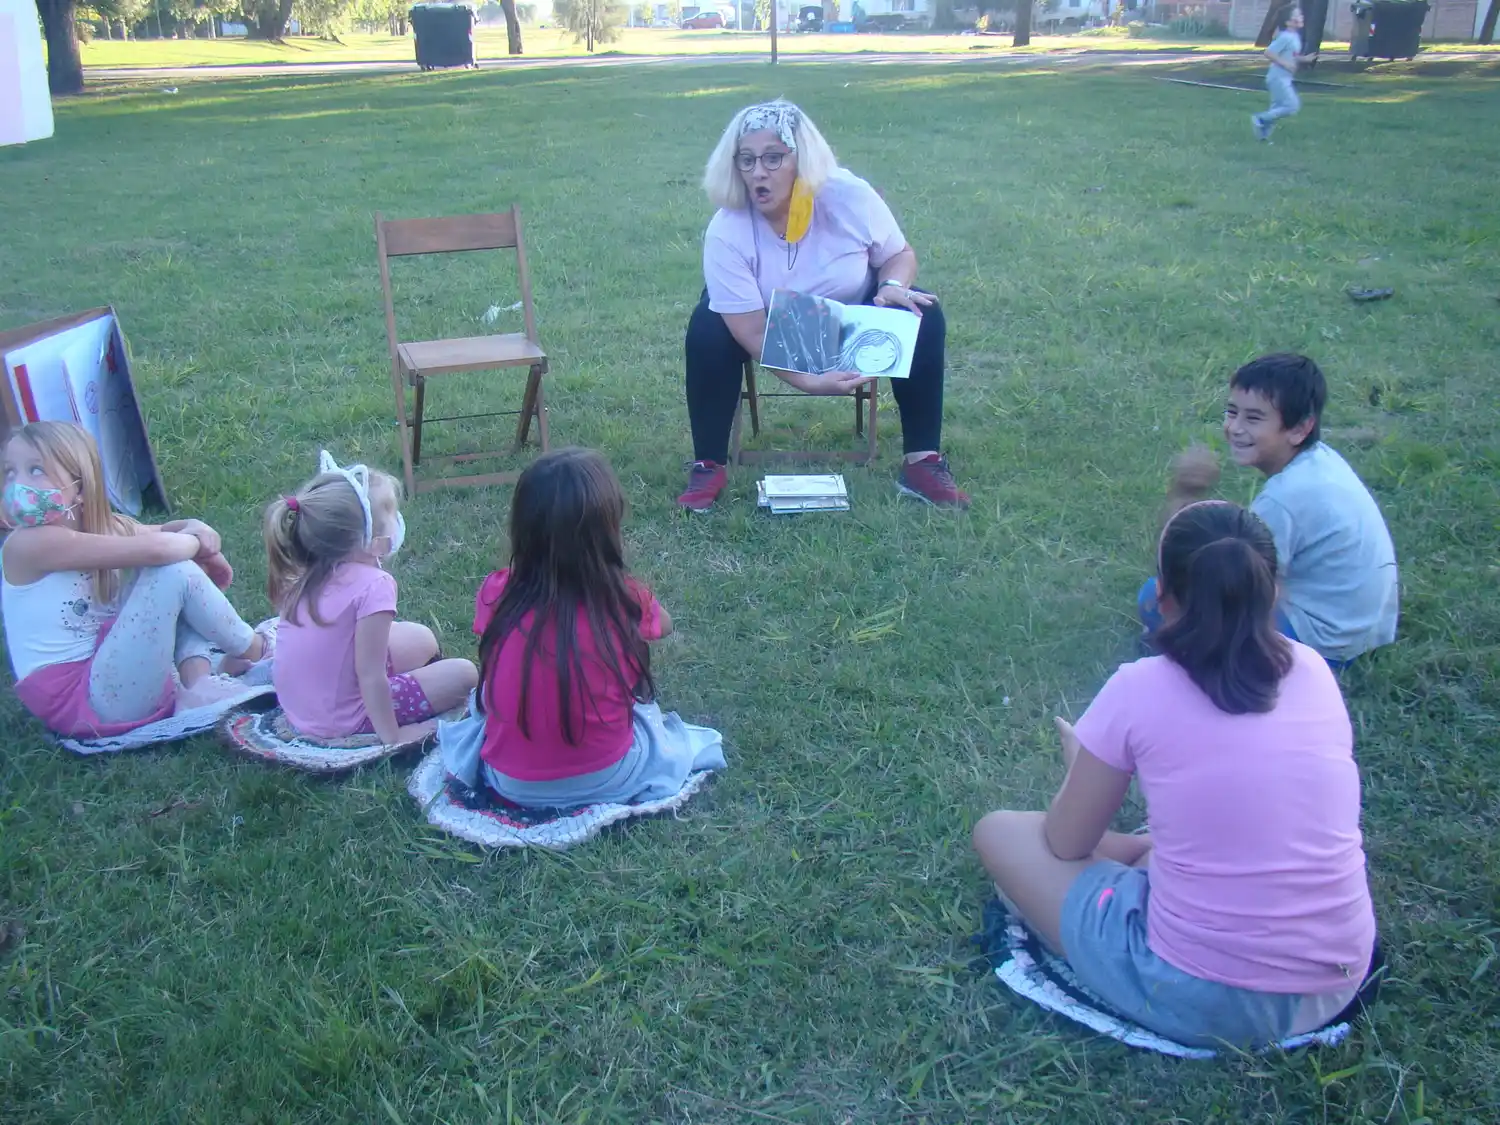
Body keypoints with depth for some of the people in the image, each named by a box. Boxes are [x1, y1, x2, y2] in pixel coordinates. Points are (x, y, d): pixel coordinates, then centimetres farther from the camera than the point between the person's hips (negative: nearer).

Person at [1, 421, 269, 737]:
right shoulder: (29, 543, -20)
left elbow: (163, 532, 18)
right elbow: (154, 549, -29)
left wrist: (194, 528, -6)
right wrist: (198, 544, -8)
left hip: (101, 671, 9)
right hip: (80, 700, -9)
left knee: (179, 550, 11)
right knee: (176, 571, -17)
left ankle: (197, 682, -6)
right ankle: (253, 651, 6)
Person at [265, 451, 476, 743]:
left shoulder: (306, 574, -6)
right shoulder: (373, 586, -28)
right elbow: (370, 677, -25)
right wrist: (392, 736, -15)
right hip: (341, 721, -8)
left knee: (422, 639, 19)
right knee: (463, 674, -1)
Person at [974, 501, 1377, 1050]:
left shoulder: (1140, 688, -12)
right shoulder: (1314, 672, 1)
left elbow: (1066, 844, 0)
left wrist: (1077, 760, 20)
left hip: (1198, 1003, -6)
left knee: (998, 831, 8)